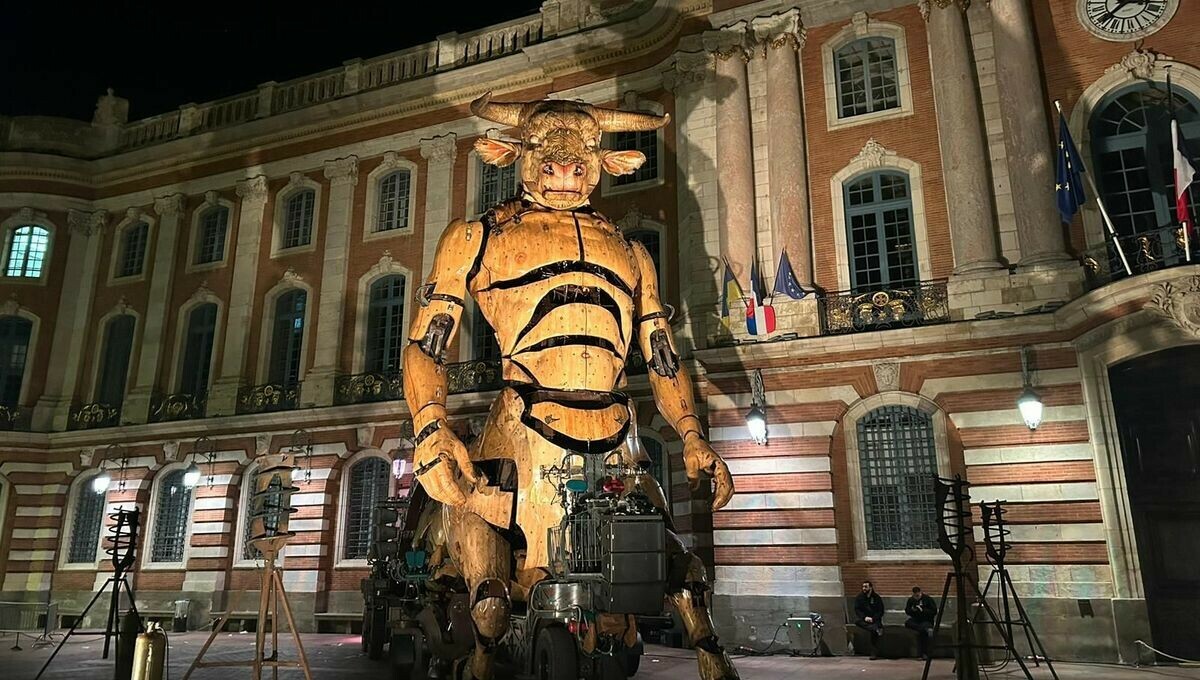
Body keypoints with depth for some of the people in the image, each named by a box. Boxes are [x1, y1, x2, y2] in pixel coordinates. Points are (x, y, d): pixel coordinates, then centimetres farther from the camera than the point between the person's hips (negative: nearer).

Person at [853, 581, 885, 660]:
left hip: (874, 619, -2)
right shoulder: (859, 597, 5)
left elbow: (881, 611, 0)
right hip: (863, 618, 2)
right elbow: (857, 609, 1)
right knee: (857, 621, -31)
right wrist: (864, 617, -16)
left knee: (874, 632, -29)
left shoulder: (876, 597, 1)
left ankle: (874, 654, -25)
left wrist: (873, 618, -15)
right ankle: (876, 629, -42)